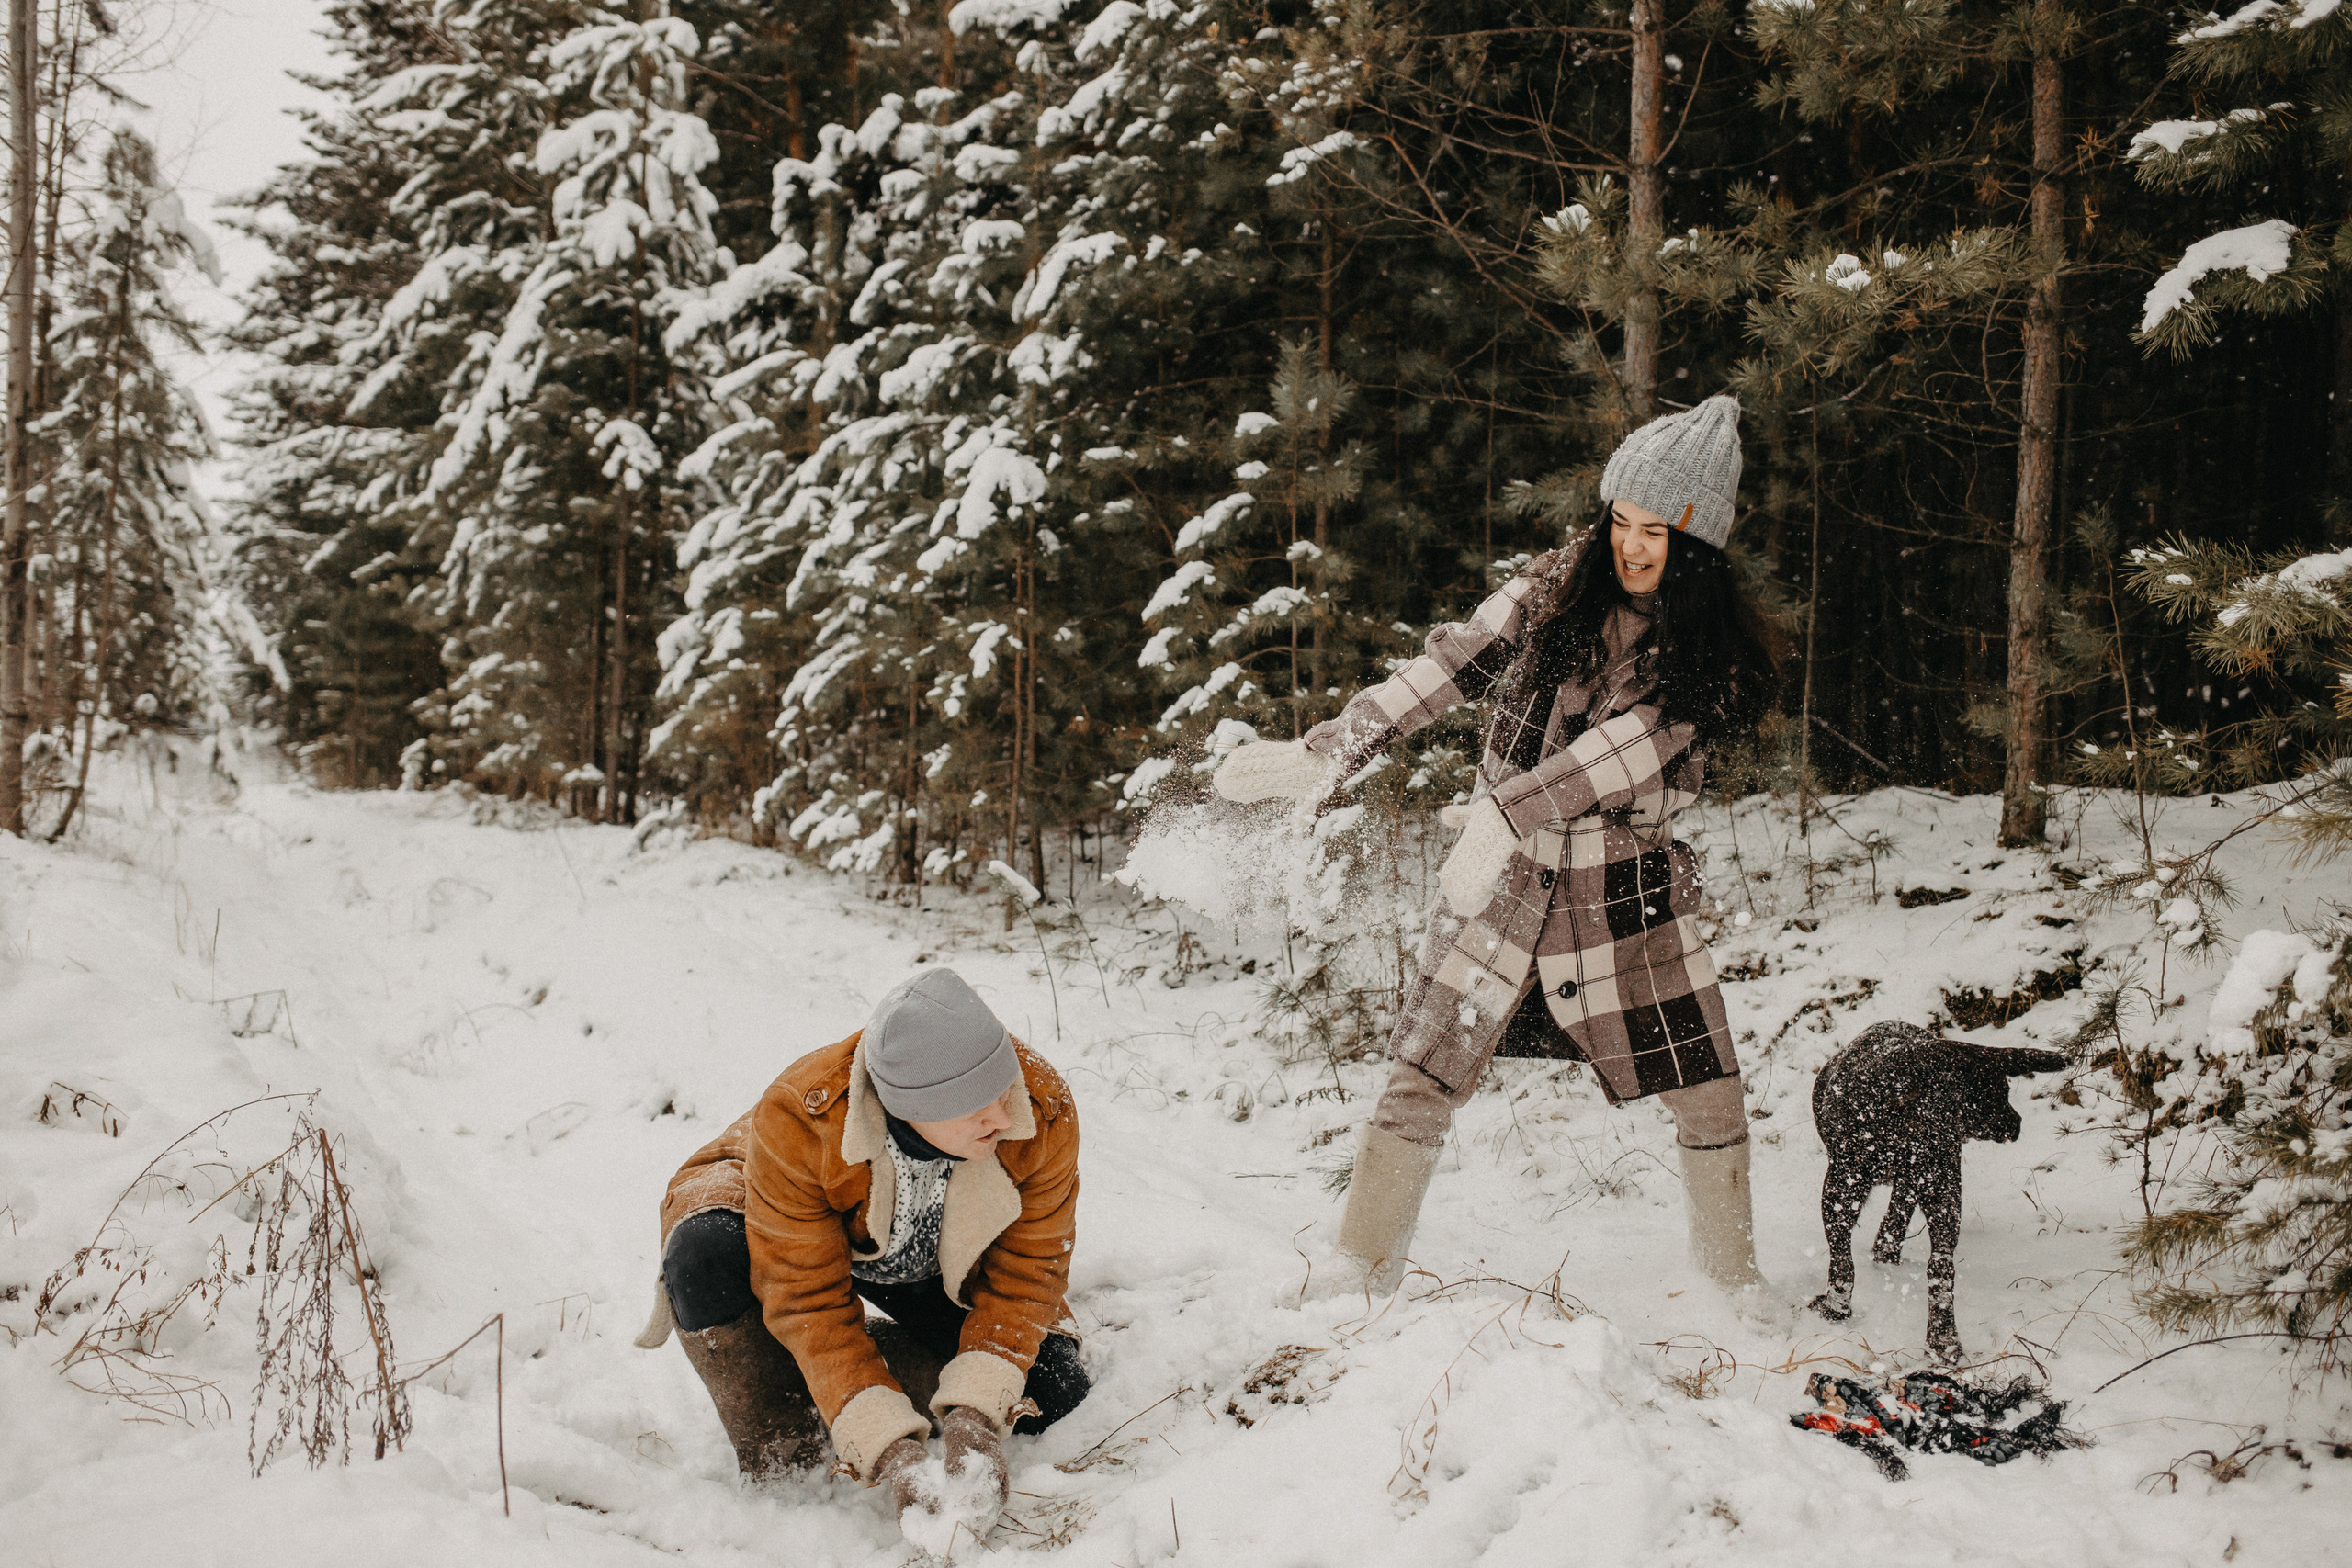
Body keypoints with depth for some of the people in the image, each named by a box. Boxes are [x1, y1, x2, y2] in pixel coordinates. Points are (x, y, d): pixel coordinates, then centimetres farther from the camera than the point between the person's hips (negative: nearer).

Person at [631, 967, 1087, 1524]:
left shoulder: (1045, 1110, -34)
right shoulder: (795, 1121, -41)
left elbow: (1024, 1273, -24)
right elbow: (809, 1300, -35)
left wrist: (976, 1410, -38)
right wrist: (886, 1444, -44)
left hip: (930, 1263, 3)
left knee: (1052, 1390, -16)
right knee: (707, 1255, -37)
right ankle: (777, 1457, -13)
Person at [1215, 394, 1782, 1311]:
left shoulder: (1714, 652, -6)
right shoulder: (1553, 590, -3)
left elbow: (1631, 740, -20)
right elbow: (1442, 670, -7)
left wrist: (1506, 812, -33)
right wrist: (1318, 756, -16)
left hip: (1629, 899, 0)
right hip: (1502, 882, 0)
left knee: (1711, 1099, 3)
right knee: (1422, 1083, -1)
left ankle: (1732, 1280, 27)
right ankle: (1359, 1269, 16)